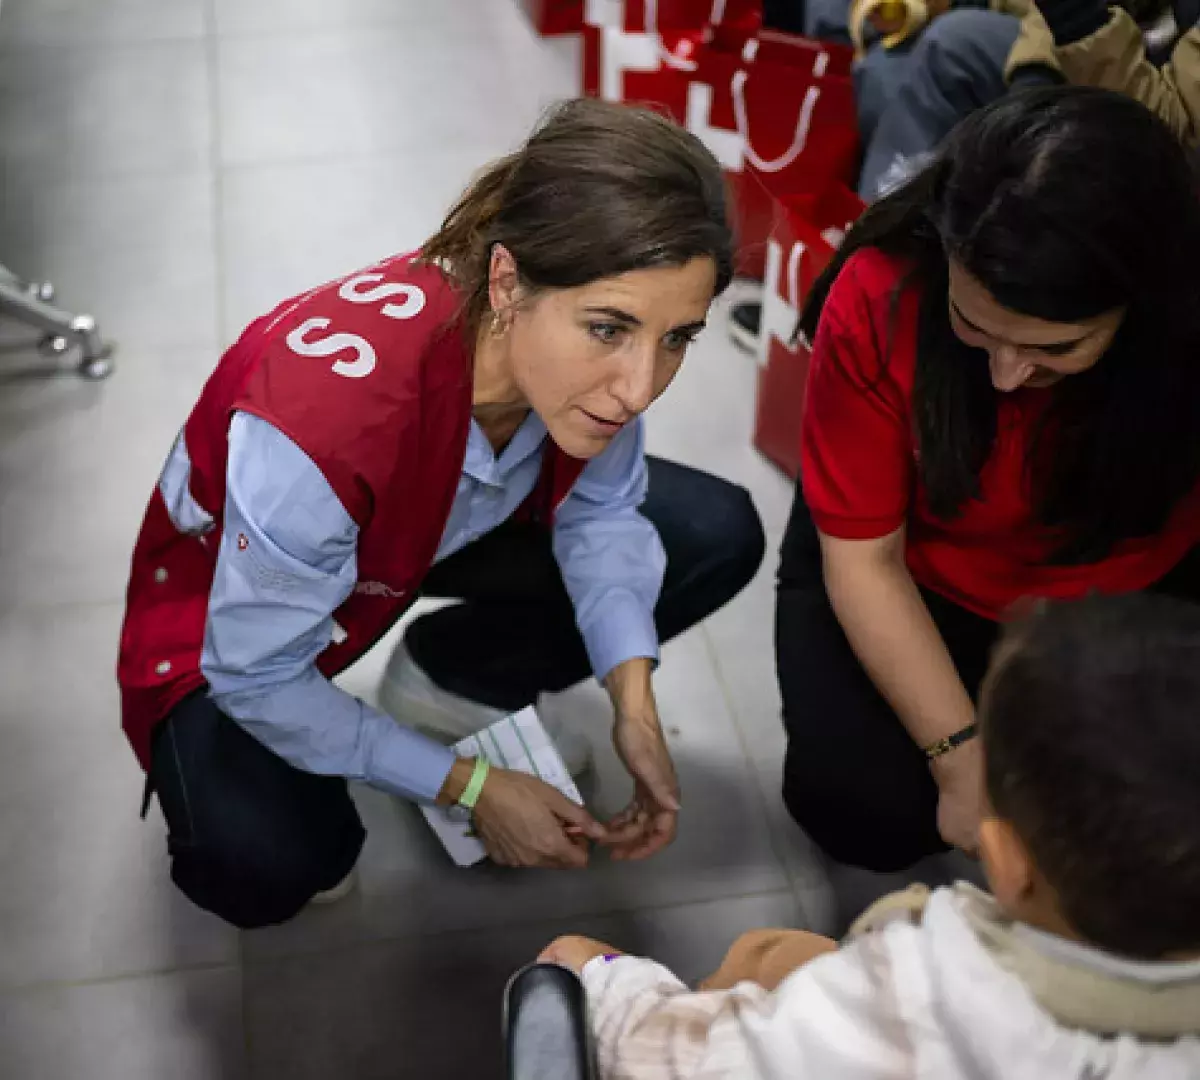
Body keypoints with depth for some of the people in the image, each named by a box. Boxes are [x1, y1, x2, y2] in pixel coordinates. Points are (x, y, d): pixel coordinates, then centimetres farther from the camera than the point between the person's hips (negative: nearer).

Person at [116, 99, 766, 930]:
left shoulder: (587, 350, -28)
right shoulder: (321, 420, -43)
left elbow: (597, 510, -8)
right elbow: (258, 679, -28)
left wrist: (633, 700, -23)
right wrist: (470, 787, -22)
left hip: (440, 530, 5)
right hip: (238, 597, -5)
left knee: (719, 538, -7)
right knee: (265, 868, -30)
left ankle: (449, 682, 10)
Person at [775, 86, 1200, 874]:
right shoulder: (880, 296, -29)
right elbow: (864, 558, -19)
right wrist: (963, 757, -23)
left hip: (1132, 598, 2)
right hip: (917, 583, -1)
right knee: (869, 814, -20)